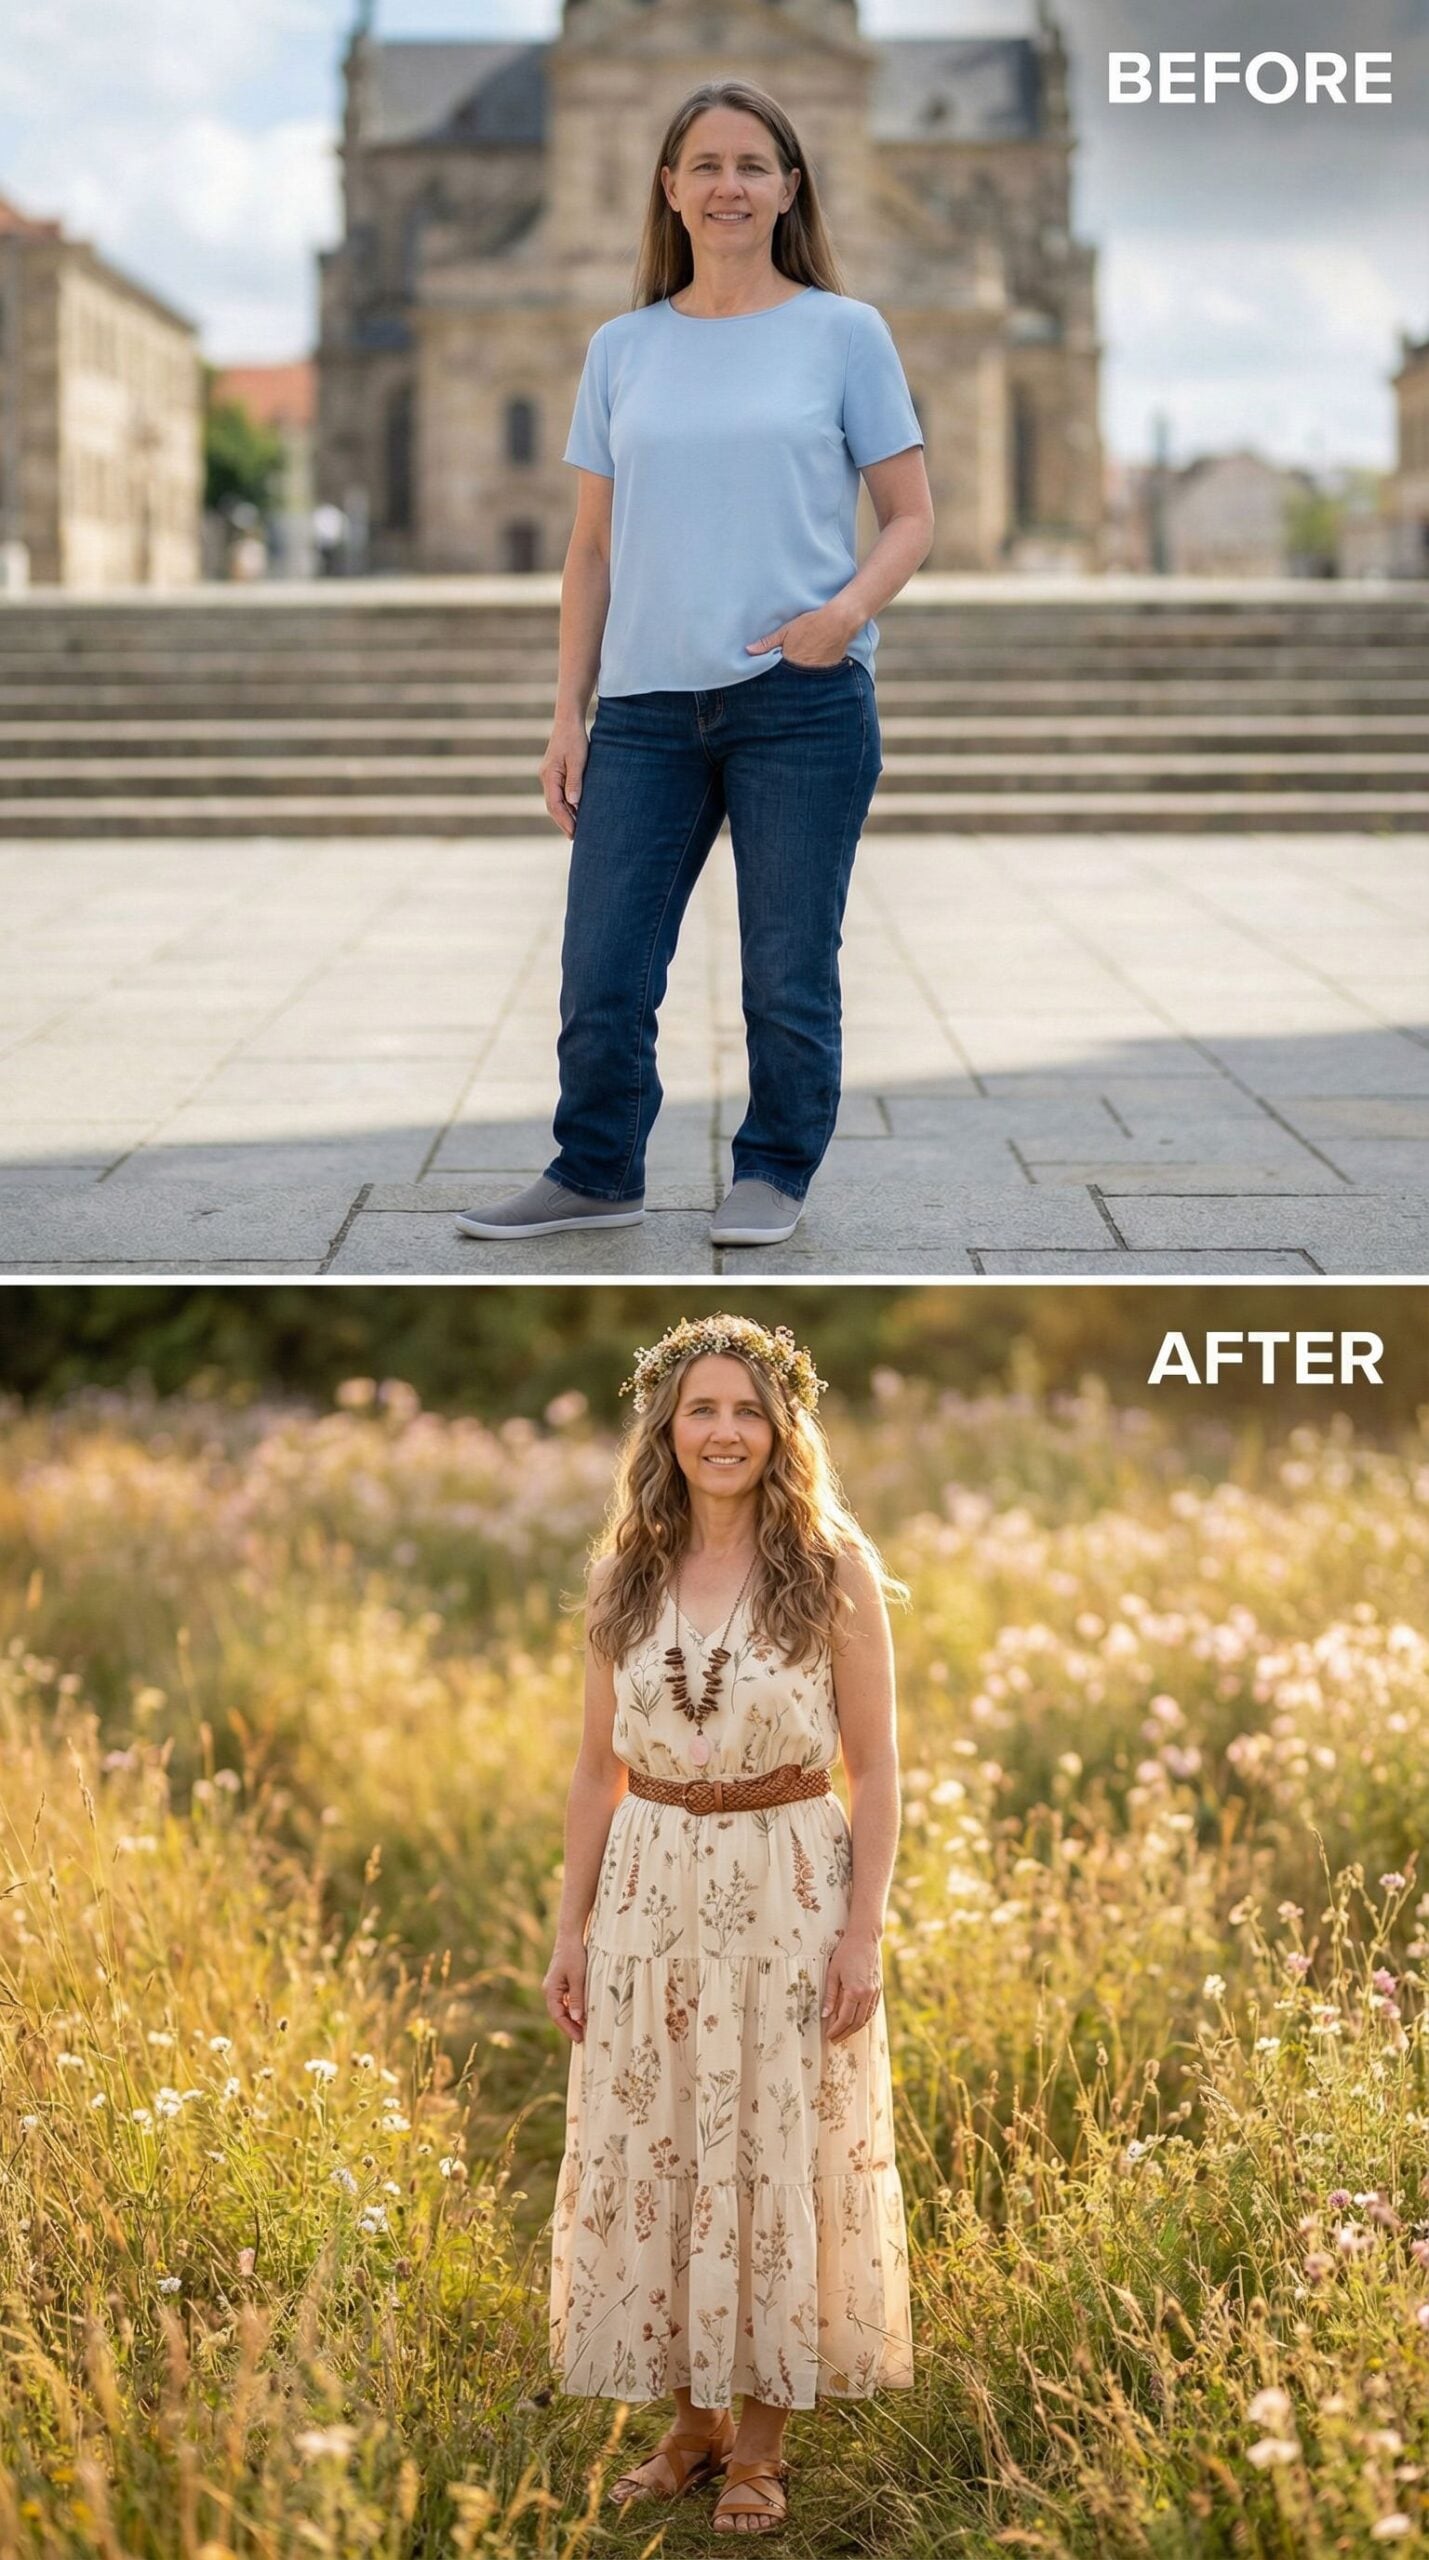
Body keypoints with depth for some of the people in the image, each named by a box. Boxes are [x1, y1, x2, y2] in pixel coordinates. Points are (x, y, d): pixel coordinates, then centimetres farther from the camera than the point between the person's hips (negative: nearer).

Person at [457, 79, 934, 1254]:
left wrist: (850, 606, -16)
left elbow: (911, 516, 4)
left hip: (802, 702, -3)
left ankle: (774, 1173, 20)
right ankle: (596, 1172, 21)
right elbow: (594, 549, 13)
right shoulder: (623, 349, 11)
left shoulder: (844, 333, 3)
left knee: (789, 974, 3)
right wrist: (568, 715, 7)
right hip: (648, 705, 3)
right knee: (602, 970, 3)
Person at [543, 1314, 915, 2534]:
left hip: (789, 1892, -3)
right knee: (650, 2153, 8)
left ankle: (760, 2434, 19)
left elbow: (876, 1767, -4)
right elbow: (598, 1766, 10)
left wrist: (863, 1932, -10)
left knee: (780, 2155, 4)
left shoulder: (834, 1566, -5)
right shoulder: (625, 1576, 5)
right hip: (651, 1892, 3)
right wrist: (571, 1928, 6)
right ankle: (689, 2417, 25)